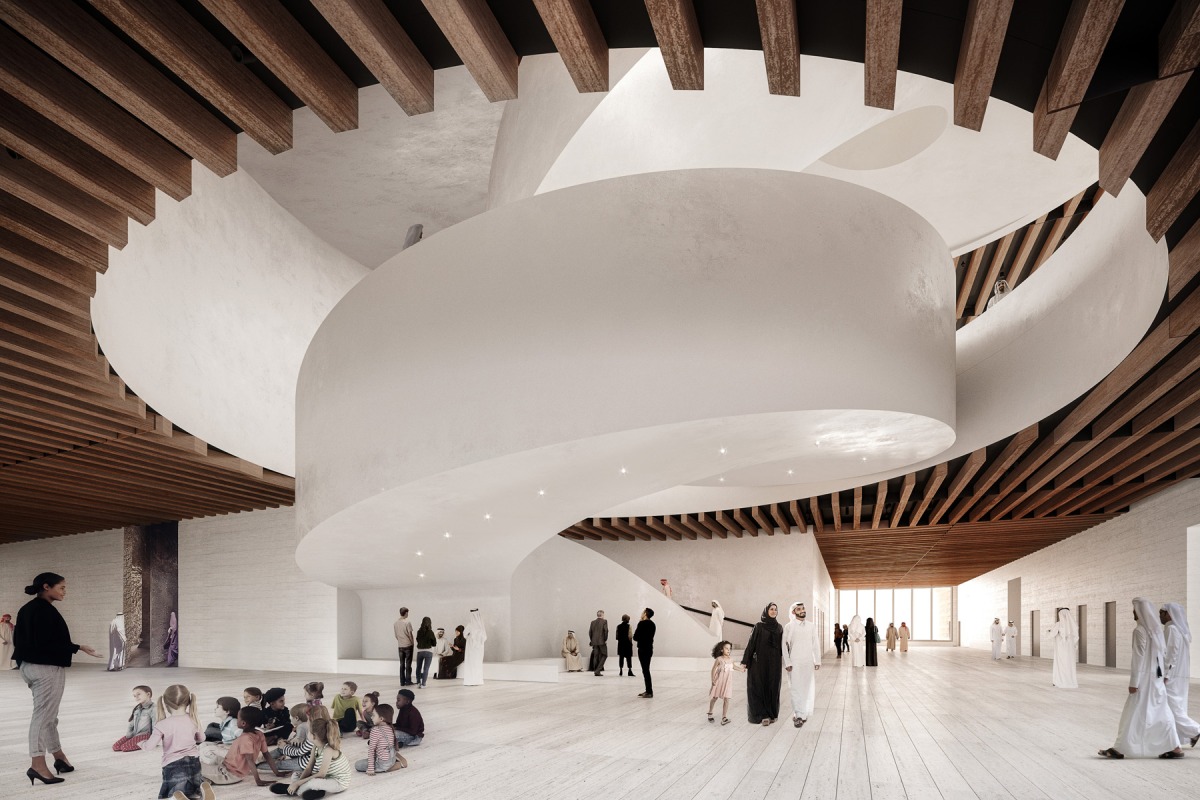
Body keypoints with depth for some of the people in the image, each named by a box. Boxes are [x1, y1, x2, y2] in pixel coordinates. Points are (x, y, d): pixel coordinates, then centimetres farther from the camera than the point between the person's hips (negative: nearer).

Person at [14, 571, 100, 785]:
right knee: (43, 714, -7)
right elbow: (46, 643, -24)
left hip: (28, 665, 10)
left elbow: (20, 638, 16)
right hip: (47, 667, -10)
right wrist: (78, 648, -20)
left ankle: (59, 757, 26)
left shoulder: (26, 609, 12)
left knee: (47, 714, 16)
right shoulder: (45, 610, -17)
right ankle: (37, 764, -9)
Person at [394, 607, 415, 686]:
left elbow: (396, 635, 9)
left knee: (402, 664, 8)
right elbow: (410, 634, -11)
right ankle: (408, 681, 2)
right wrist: (413, 642, 3)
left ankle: (402, 682, 9)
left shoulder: (395, 623, 4)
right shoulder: (407, 623, -13)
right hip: (408, 645, -5)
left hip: (400, 646, 5)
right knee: (408, 664, 1)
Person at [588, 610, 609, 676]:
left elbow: (590, 632, 8)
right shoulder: (604, 621, -4)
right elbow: (606, 630, -13)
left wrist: (591, 640, 15)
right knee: (604, 655, 3)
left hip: (594, 642, 5)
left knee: (596, 656, 9)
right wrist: (605, 639, -5)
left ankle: (596, 671, 8)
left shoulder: (593, 622, 10)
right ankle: (598, 670, -11)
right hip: (602, 641, -5)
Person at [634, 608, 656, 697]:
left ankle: (649, 692, -6)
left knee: (645, 670, -6)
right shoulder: (652, 624, 10)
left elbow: (635, 637, -13)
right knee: (646, 670, 16)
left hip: (643, 649, -9)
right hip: (649, 649, 9)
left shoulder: (642, 623, -15)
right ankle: (648, 690, 19)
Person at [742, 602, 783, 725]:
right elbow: (751, 643, -5)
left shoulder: (779, 627, 9)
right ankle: (763, 715, -2)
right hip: (760, 661, -3)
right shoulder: (758, 626, -2)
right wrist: (745, 661, -9)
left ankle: (771, 714, 14)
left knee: (773, 688, 5)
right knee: (760, 687, -7)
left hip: (775, 663, 4)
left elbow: (782, 646, 10)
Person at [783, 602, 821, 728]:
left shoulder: (812, 626, 7)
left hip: (809, 663, 3)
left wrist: (817, 661, 2)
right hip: (795, 663, -3)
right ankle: (798, 715, 3)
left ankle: (804, 713, 16)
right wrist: (787, 663, -7)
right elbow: (784, 645, -3)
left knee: (808, 689, 4)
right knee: (796, 689, -3)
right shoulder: (789, 627, -2)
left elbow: (816, 645, 7)